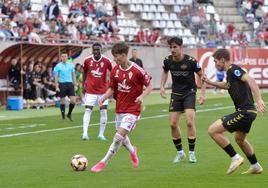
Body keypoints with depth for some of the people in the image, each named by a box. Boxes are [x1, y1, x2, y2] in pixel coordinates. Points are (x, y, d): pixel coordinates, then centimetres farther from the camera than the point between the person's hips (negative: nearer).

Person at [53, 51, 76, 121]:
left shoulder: (71, 65, 8)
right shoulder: (58, 66, -1)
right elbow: (56, 77, -2)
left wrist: (74, 84, 10)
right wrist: (57, 87, -9)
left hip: (70, 84, 3)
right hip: (62, 84, -3)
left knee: (73, 100, -6)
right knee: (62, 101, 2)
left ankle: (69, 114, 14)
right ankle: (63, 116, 12)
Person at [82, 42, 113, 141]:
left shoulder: (106, 61, -6)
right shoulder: (87, 61, -3)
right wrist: (83, 85, 13)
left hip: (103, 91, 0)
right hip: (90, 91, 0)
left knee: (104, 111, -2)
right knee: (88, 110, -9)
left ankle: (101, 134, 7)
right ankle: (85, 133, -14)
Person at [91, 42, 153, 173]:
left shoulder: (137, 71, -16)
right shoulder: (115, 70, 0)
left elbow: (149, 86, -6)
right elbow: (112, 88, 8)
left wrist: (142, 96, -24)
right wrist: (104, 97, -11)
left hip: (132, 110, -6)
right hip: (119, 108, 6)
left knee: (119, 136, -15)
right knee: (122, 137, 15)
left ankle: (104, 162, -5)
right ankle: (132, 151, 47)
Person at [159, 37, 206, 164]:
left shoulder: (191, 61, -17)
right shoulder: (168, 60, -6)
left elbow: (202, 76, -5)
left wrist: (203, 94, -11)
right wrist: (162, 86, 5)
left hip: (189, 92, -4)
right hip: (175, 94, 4)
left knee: (190, 122, -17)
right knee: (173, 124, -2)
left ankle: (192, 152, -3)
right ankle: (180, 152, 15)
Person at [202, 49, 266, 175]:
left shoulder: (233, 69, -13)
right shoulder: (230, 72, 16)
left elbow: (250, 80, -28)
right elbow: (227, 85, 39)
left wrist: (259, 100, -38)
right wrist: (209, 82, 36)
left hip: (244, 112, -10)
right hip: (248, 111, 10)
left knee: (213, 130, -10)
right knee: (240, 139, 29)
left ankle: (235, 158, -5)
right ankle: (255, 167, 39)